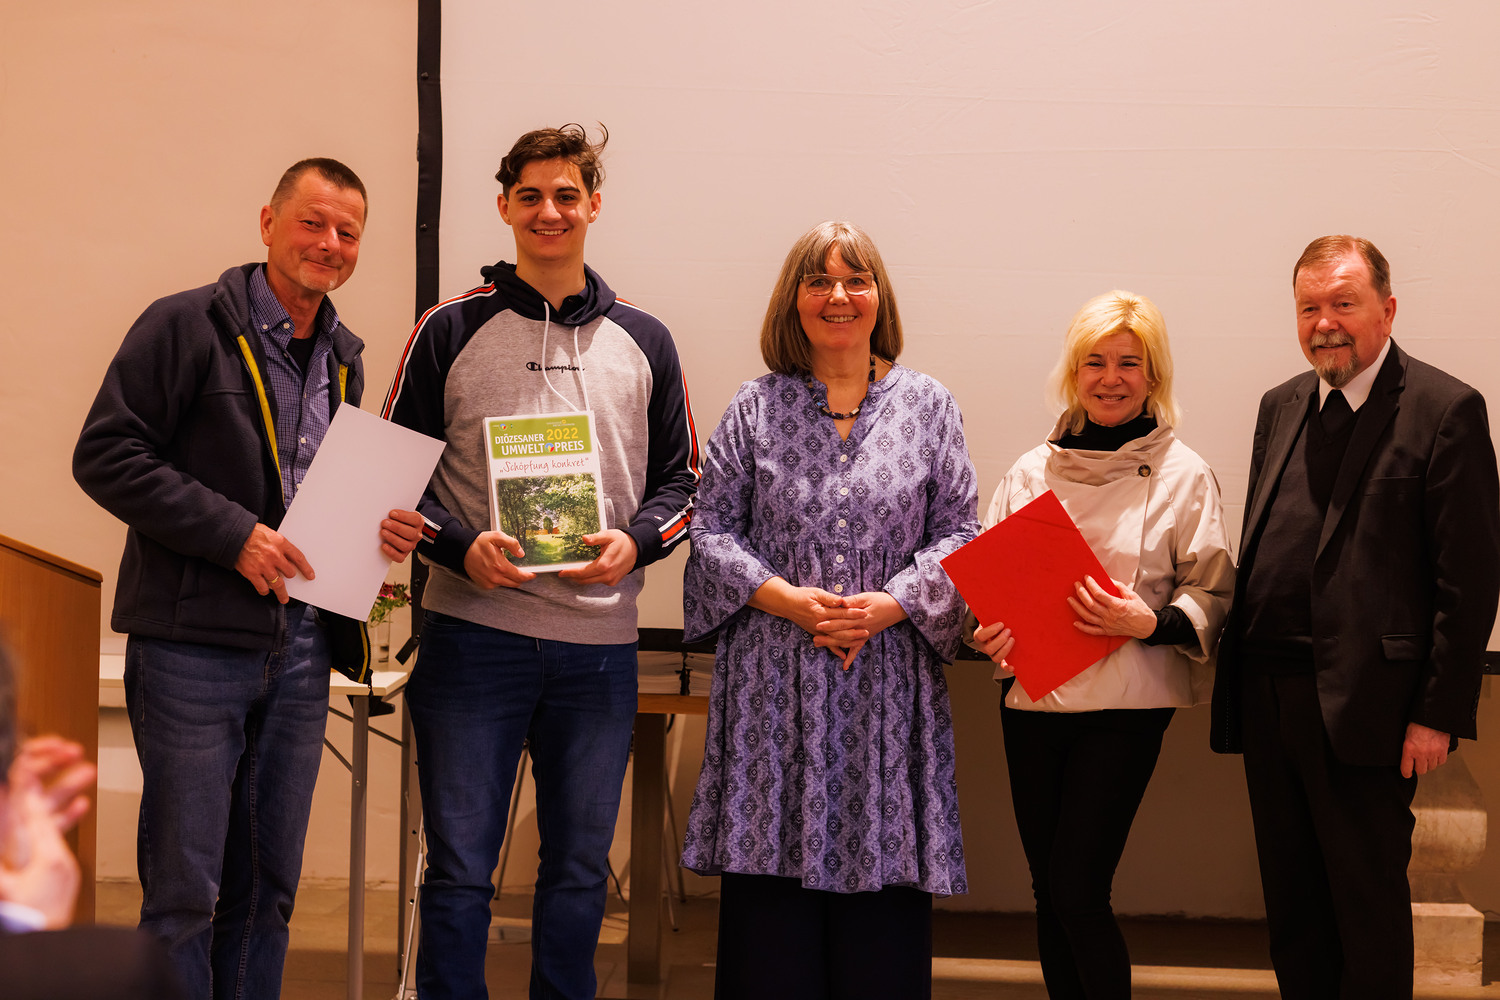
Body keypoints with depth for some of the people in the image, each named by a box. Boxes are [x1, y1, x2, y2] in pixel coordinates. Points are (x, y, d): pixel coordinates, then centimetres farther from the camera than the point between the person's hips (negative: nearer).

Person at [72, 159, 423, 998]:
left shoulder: (344, 359, 15)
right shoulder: (188, 326, -5)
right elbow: (107, 455, -11)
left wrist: (378, 529, 3)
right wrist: (234, 533, -17)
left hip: (300, 647, 6)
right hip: (194, 644, -6)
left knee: (269, 883, 12)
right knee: (185, 886, -2)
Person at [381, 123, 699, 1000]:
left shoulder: (643, 343, 10)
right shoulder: (451, 331, 3)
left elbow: (682, 477, 12)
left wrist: (636, 541, -8)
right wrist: (461, 548, -13)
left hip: (600, 641, 2)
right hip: (474, 634, -2)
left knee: (581, 869, 11)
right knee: (460, 867, 1)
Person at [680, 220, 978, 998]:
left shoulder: (927, 406, 8)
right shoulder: (755, 408, 8)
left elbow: (958, 533, 5)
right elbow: (712, 528, 5)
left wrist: (891, 603, -11)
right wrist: (786, 598, -10)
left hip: (889, 678, 0)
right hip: (775, 679, 0)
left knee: (882, 870, 0)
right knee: (771, 882, 0)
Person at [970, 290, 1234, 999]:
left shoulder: (1183, 475, 0)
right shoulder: (1031, 471, 9)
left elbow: (1212, 594, 0)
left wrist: (1150, 623, -18)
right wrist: (991, 631, -5)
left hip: (1125, 706, -4)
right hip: (1031, 698, 4)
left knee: (1078, 892, -8)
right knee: (1048, 893, 8)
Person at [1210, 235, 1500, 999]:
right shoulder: (1281, 407, 14)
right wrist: (1238, 675, 9)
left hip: (1361, 705, -6)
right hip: (1267, 694, 7)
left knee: (1368, 904, 4)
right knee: (1290, 906, 15)